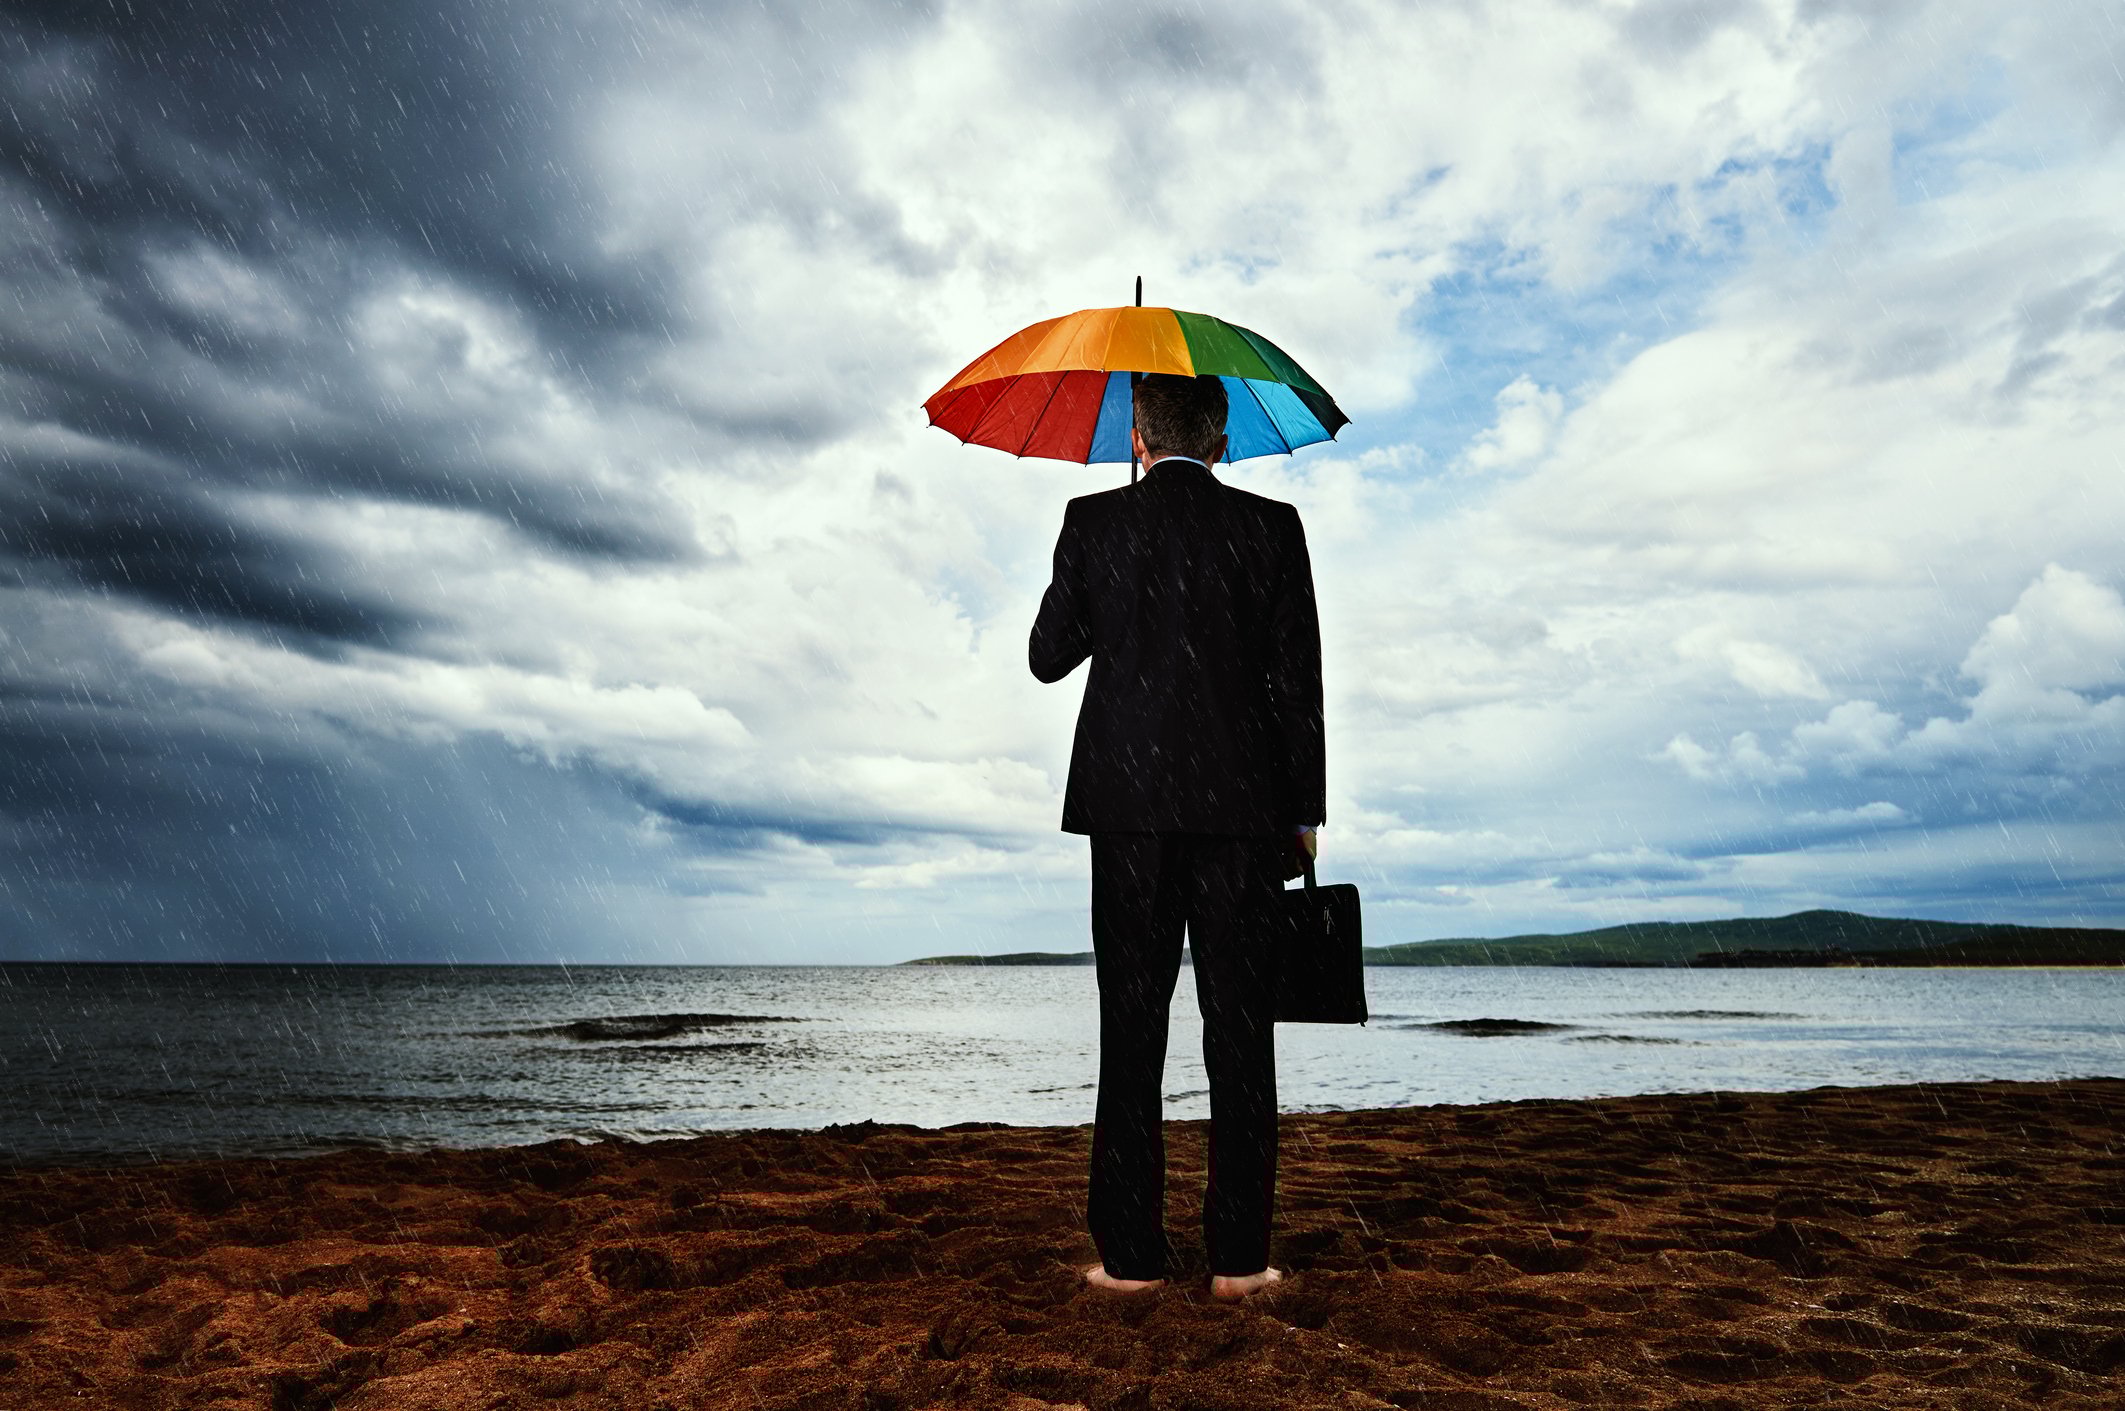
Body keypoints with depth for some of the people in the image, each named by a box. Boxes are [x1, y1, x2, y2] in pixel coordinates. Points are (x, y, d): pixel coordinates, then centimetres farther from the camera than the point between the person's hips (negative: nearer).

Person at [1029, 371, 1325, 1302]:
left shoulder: (1093, 522, 3)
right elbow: (1297, 681, 0)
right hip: (1241, 805, 0)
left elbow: (1048, 657, 9)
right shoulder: (1271, 527, 2)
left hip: (1128, 804, 0)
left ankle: (1130, 1253, 9)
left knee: (1132, 1027, 5)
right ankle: (1239, 1255, 10)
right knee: (1239, 1031, 6)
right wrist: (1304, 815, 6)